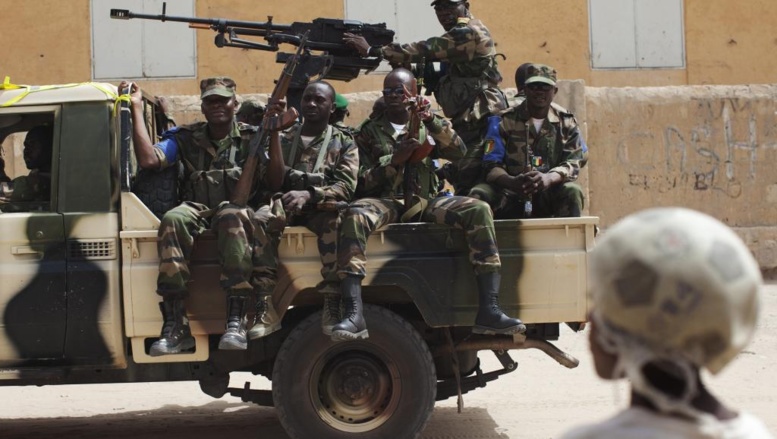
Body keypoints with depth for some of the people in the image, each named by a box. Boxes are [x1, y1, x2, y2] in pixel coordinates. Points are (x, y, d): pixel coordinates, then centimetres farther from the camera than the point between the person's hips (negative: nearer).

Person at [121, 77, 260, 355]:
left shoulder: (251, 138, 13)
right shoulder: (186, 138, 17)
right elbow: (149, 160, -1)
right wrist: (137, 109, 1)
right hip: (198, 214, 2)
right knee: (173, 220, -34)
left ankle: (236, 319, -43)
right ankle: (176, 325, -38)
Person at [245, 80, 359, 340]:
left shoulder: (344, 143, 11)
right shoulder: (284, 139, 16)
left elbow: (346, 187, -5)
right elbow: (274, 183, 1)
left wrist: (308, 195, -24)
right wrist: (274, 132, -5)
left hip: (322, 208, -1)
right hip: (287, 206, 2)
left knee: (336, 220, -38)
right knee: (260, 219, -33)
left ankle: (332, 309, -39)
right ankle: (267, 310, -38)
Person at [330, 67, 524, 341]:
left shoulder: (425, 127, 18)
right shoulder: (370, 131, 15)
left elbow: (458, 152, 0)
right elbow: (362, 182, 4)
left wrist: (433, 121, -15)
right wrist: (394, 161, -10)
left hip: (423, 202, 2)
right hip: (384, 203, -2)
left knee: (478, 211, -25)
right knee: (354, 216, -38)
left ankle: (488, 310, -31)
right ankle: (353, 314, -49)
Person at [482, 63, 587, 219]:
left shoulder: (566, 123, 10)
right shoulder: (504, 121, 4)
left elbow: (574, 161, -3)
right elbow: (491, 166, -4)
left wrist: (549, 178, -27)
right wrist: (512, 182, -29)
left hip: (551, 197, 2)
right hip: (512, 197, -1)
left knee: (572, 191, -31)